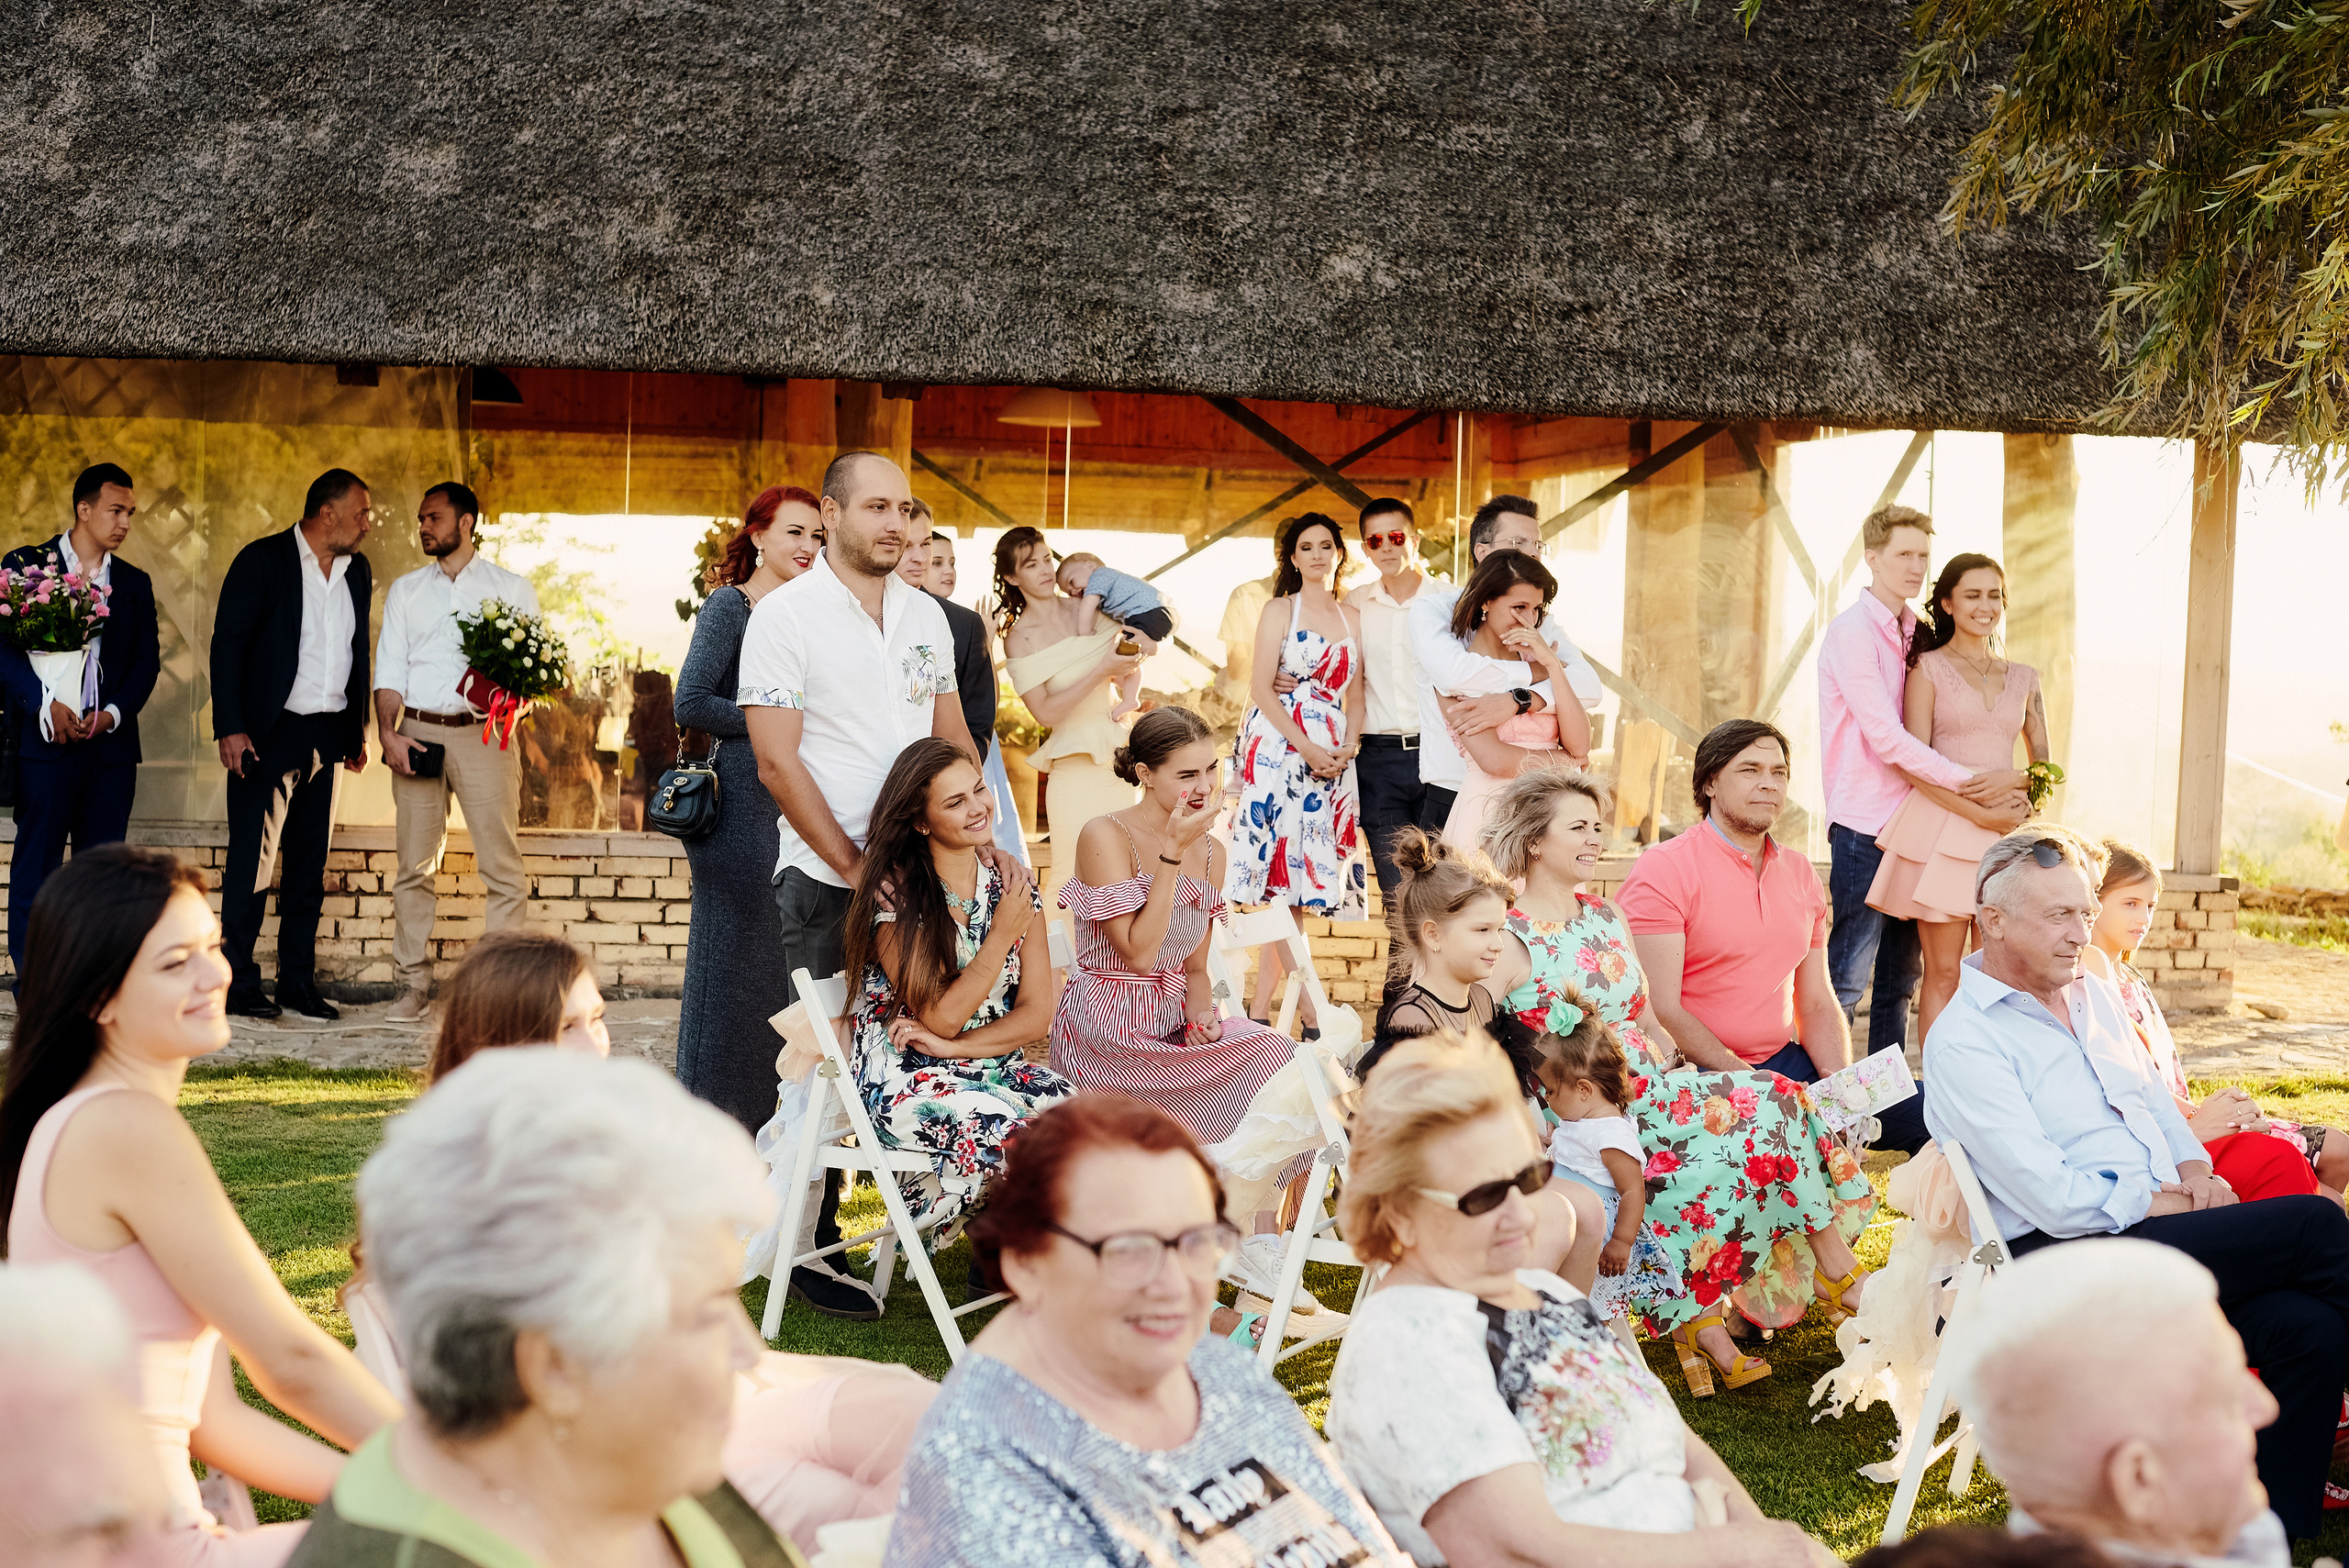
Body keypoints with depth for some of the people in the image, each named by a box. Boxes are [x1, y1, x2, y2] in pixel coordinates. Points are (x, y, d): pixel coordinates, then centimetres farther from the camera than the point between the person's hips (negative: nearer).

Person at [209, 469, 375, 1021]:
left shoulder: (357, 571, 12)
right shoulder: (262, 560, -6)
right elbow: (227, 645, -8)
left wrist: (357, 730, 14)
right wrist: (231, 728, -14)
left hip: (327, 736, 6)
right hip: (269, 732, -6)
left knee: (310, 862, 9)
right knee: (253, 860, -4)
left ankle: (299, 982, 14)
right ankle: (240, 984, 3)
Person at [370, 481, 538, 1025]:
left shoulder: (512, 588, 9)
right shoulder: (405, 590, 17)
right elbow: (389, 668, 10)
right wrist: (387, 733, -5)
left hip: (484, 734, -2)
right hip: (417, 735, 3)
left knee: (502, 867, -7)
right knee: (414, 867, 2)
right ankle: (415, 985, 9)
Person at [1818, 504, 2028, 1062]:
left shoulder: (1917, 635, 15)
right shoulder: (1852, 632, -9)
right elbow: (1886, 738, -17)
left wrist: (2006, 788, 0)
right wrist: (1974, 785, -14)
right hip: (1865, 827, -8)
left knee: (1899, 980, 11)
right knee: (1848, 979, -6)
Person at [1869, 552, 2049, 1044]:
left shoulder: (2023, 678, 15)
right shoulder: (1929, 668, 2)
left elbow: (2043, 760, 21)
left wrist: (2025, 808, 0)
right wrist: (1982, 814, -13)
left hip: (2006, 832, 4)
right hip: (1943, 829, -4)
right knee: (1943, 973, -4)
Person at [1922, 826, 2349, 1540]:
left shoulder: (2094, 995, 19)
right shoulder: (1963, 1040, -9)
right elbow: (2056, 1201, -15)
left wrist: (2195, 1169, 7)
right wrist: (2169, 1203, -8)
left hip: (2159, 1224, 8)